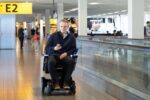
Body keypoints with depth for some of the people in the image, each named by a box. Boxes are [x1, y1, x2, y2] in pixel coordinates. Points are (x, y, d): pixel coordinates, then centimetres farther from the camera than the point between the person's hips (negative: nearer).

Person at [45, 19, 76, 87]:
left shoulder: (71, 37, 10)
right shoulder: (53, 36, 6)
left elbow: (73, 49, 8)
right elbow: (47, 49, 4)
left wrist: (66, 53, -11)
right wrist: (54, 48, -17)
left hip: (65, 55, 1)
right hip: (54, 55, -1)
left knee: (72, 61, -33)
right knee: (51, 62, -37)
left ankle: (66, 81, -22)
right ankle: (56, 82, -24)